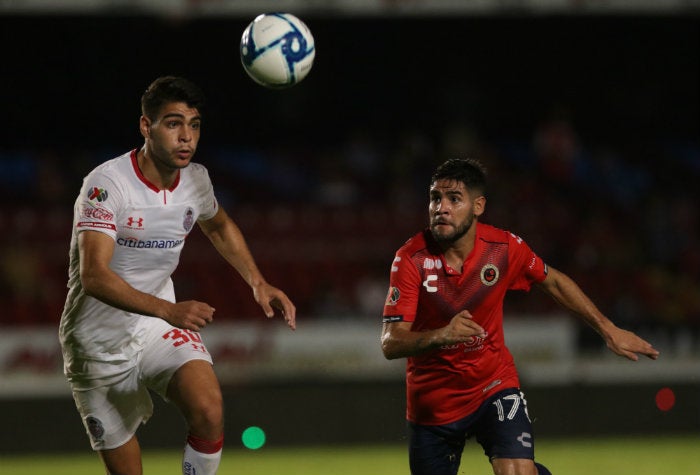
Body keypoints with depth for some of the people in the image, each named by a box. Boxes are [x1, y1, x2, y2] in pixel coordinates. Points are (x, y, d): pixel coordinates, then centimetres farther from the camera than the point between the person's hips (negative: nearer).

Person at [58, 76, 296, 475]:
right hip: (99, 342, -4)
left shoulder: (196, 180, -3)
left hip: (160, 328, 4)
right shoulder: (107, 184, -22)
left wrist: (259, 284, 7)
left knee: (209, 411, -26)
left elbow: (220, 228, 22)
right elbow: (94, 276, -33)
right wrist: (169, 310, -45)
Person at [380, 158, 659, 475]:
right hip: (432, 399, 0)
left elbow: (554, 283, 9)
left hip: (495, 387, 0)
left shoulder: (505, 248, -11)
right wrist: (441, 335, -41)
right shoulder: (411, 258, -18)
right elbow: (390, 344, -23)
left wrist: (608, 330, 12)